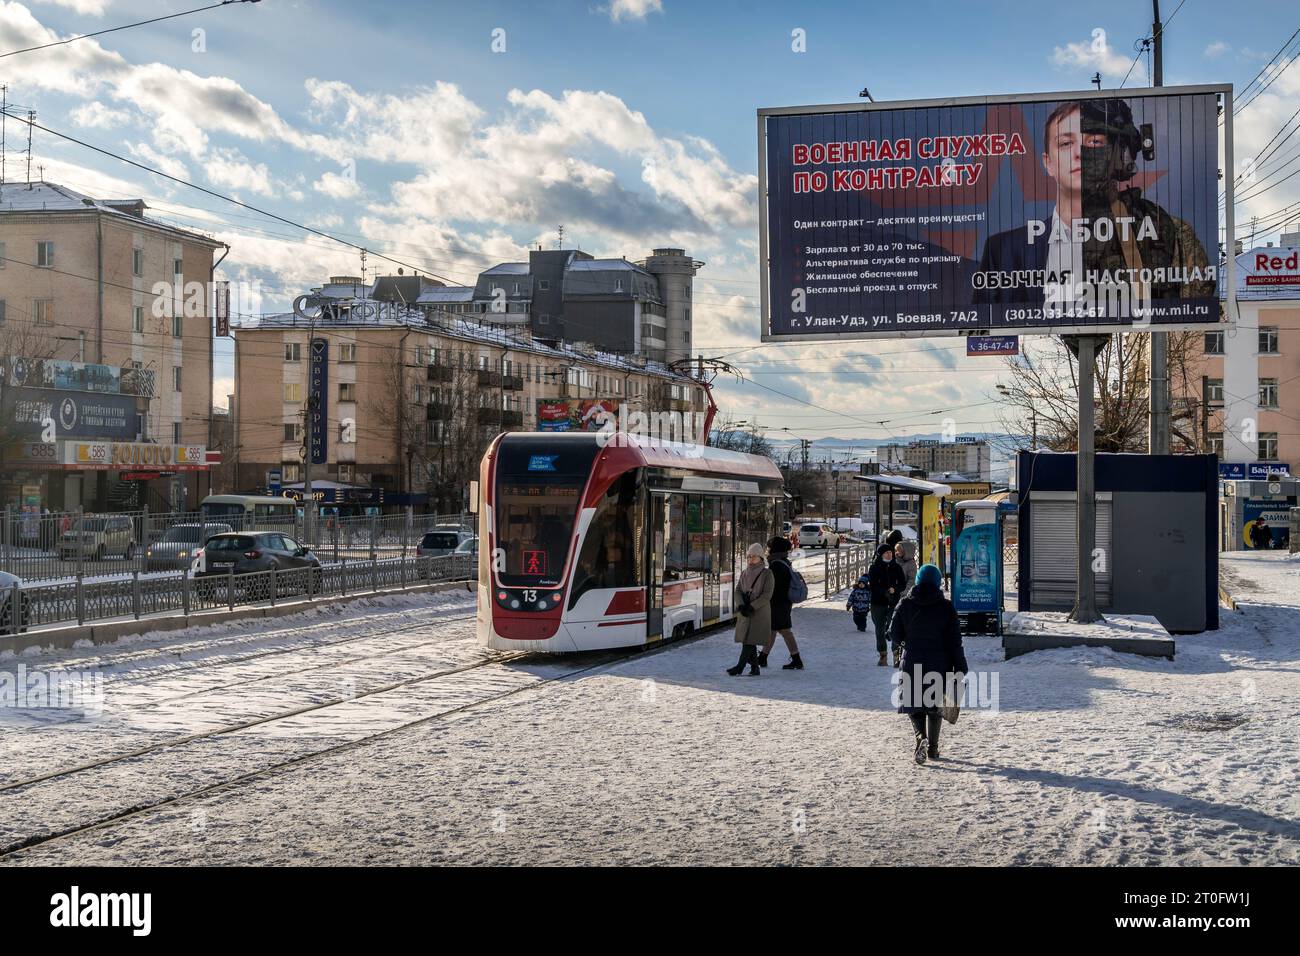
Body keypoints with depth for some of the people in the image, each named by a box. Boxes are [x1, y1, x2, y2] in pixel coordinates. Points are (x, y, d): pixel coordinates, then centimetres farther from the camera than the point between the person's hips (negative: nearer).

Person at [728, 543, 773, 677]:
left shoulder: (766, 574, -7)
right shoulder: (744, 573, 10)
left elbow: (767, 595, -13)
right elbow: (738, 591, 5)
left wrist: (751, 607, -19)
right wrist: (741, 605, -14)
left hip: (759, 612, -6)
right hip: (745, 613, 6)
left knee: (749, 640, -11)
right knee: (748, 641, 8)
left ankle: (740, 667, -12)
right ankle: (755, 668, 17)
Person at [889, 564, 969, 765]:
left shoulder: (905, 605, -3)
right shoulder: (946, 607, -5)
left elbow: (895, 635, 2)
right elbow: (954, 640, -6)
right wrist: (960, 668, 0)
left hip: (912, 663, 0)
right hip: (939, 664, 0)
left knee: (913, 703, 8)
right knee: (935, 704, 16)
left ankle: (921, 737, -19)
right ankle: (932, 747, 20)